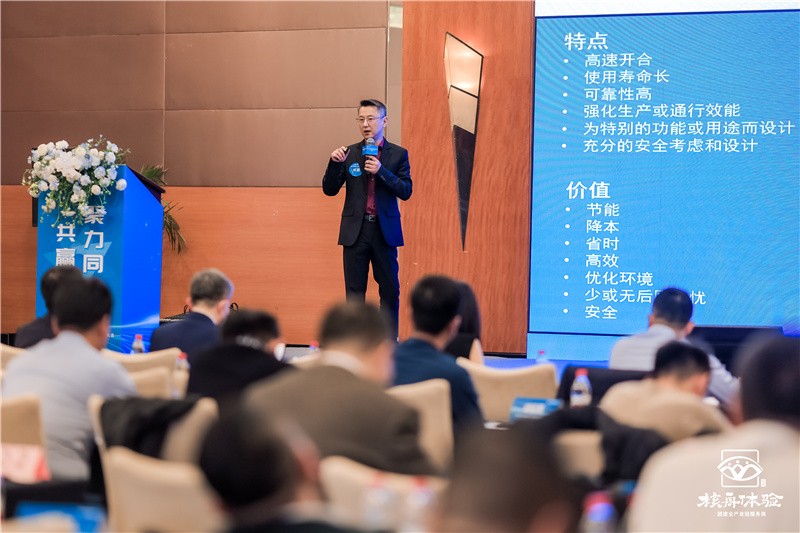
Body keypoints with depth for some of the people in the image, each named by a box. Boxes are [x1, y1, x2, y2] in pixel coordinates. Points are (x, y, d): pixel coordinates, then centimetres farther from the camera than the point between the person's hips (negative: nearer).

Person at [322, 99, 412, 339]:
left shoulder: (398, 154, 3)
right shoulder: (349, 153, 6)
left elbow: (406, 191, -6)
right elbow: (330, 189, 4)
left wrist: (381, 171, -18)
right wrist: (335, 163, -13)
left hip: (384, 231, -1)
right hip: (356, 230, 1)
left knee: (390, 290, 3)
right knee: (354, 291, 4)